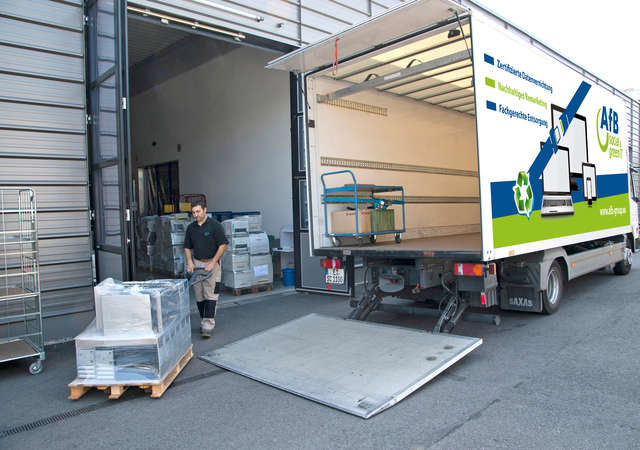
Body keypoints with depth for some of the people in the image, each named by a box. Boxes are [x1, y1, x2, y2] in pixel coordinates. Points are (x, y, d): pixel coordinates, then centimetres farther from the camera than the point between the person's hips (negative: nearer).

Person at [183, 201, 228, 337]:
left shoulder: (215, 225, -7)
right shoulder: (191, 227, 9)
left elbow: (223, 245, -10)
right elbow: (187, 247, 15)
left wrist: (212, 263, -14)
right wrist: (189, 262, -1)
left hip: (212, 263, -5)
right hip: (196, 263, 5)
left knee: (211, 295, -9)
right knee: (199, 296, 6)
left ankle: (208, 325, -9)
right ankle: (203, 321, 19)